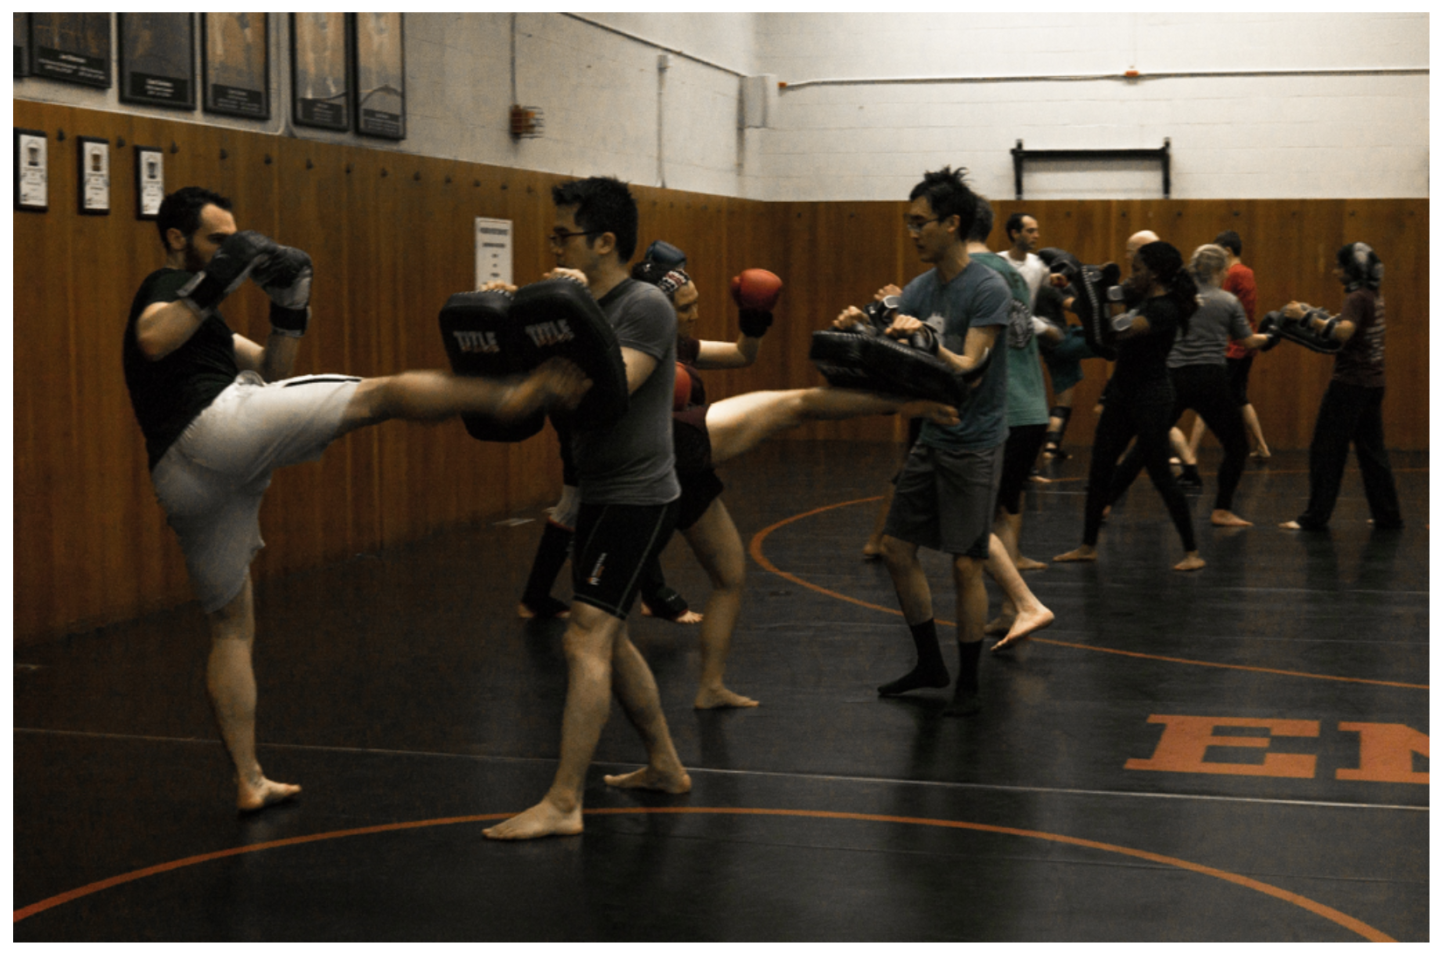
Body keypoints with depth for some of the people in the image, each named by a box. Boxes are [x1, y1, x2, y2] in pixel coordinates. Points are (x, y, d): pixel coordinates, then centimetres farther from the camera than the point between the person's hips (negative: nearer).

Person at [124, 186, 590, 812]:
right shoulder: (167, 287, 6)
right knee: (383, 394, -13)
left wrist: (289, 308, 14)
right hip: (220, 422, -9)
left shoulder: (190, 300, 33)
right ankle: (510, 398, -33)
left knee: (232, 626, 14)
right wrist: (214, 285, -25)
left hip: (180, 479, 9)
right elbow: (154, 341, -19)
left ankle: (248, 782, 17)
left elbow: (270, 370, 28)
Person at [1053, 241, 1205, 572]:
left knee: (1161, 475, -6)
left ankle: (1192, 552, 2)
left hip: (1150, 398, -9)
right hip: (1122, 392, 9)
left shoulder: (1165, 309, -20)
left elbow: (1123, 330, -34)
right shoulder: (1140, 296, 7)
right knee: (1099, 469, 10)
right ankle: (1088, 546, 20)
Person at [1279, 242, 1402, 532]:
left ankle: (1315, 516, -1)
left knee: (1326, 449, -3)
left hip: (1350, 382, -9)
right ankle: (1388, 515, 15)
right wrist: (1318, 318, 15)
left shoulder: (1358, 299, -14)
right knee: (1372, 449, 13)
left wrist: (1307, 317, -30)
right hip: (1373, 383, 9)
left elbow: (1344, 332, -30)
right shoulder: (1375, 298, 14)